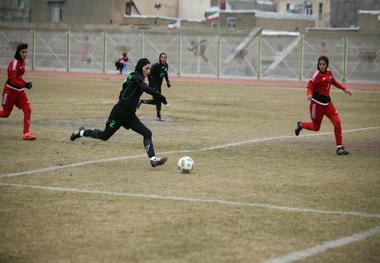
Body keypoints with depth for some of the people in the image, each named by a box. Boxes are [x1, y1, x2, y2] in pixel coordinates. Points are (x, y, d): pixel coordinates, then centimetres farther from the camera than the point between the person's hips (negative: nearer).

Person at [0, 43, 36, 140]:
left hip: (20, 91, 7)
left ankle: (25, 133, -8)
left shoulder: (22, 62, 6)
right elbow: (13, 80, -24)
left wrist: (25, 84, 6)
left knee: (27, 110, -7)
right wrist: (25, 84, -33)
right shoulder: (14, 63, -19)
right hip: (10, 90, -7)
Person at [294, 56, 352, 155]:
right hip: (317, 103, -5)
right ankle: (301, 125, 40)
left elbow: (333, 82, 24)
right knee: (316, 127, 8)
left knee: (337, 122, -9)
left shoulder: (329, 72, 5)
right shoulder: (317, 74, -15)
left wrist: (344, 89, 20)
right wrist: (310, 94, -40)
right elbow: (310, 86, -20)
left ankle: (339, 147, -4)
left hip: (327, 102, 5)